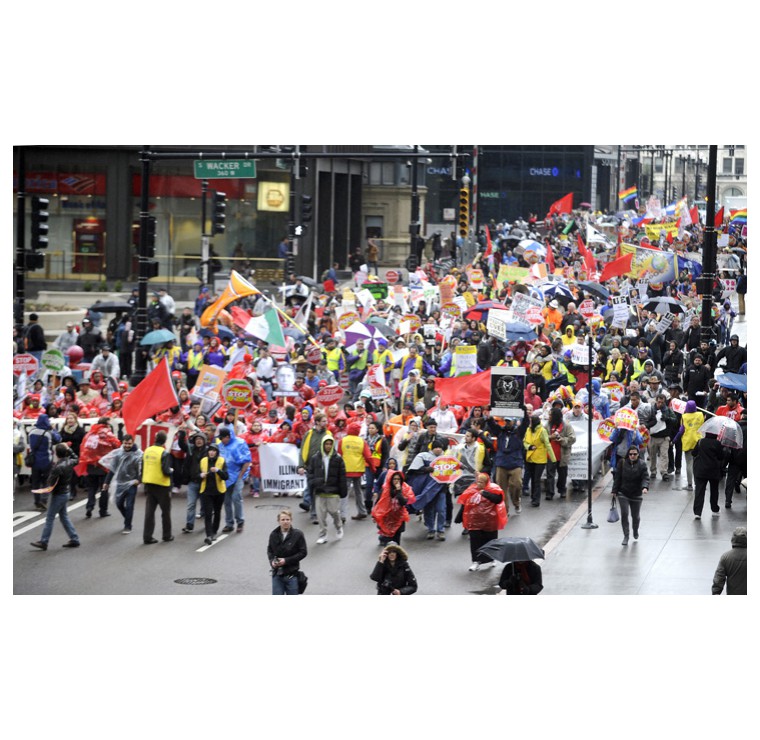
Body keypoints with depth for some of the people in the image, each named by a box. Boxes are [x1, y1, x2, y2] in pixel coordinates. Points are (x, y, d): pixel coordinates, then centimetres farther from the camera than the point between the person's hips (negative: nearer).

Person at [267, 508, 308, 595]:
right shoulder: (274, 535, -1)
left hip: (291, 574, -2)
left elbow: (303, 552, -7)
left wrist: (286, 560, -15)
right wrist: (272, 561, -8)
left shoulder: (298, 534, -9)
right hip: (277, 574, 2)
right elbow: (269, 550, 13)